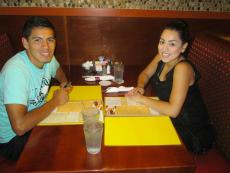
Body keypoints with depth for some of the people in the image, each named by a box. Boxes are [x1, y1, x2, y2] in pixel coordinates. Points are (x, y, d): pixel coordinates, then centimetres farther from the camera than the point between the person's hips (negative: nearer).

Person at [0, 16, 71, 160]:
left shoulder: (46, 57, -9)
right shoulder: (16, 71, -32)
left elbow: (58, 71, 18)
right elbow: (20, 126, -39)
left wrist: (64, 82, -6)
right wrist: (55, 101, -26)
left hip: (37, 119, 7)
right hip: (13, 138, -6)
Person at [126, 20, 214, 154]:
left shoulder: (183, 68, -29)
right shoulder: (162, 57, -7)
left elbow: (173, 110, -33)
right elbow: (145, 74, 10)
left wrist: (141, 98, -24)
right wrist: (140, 87, -11)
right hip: (170, 122, 6)